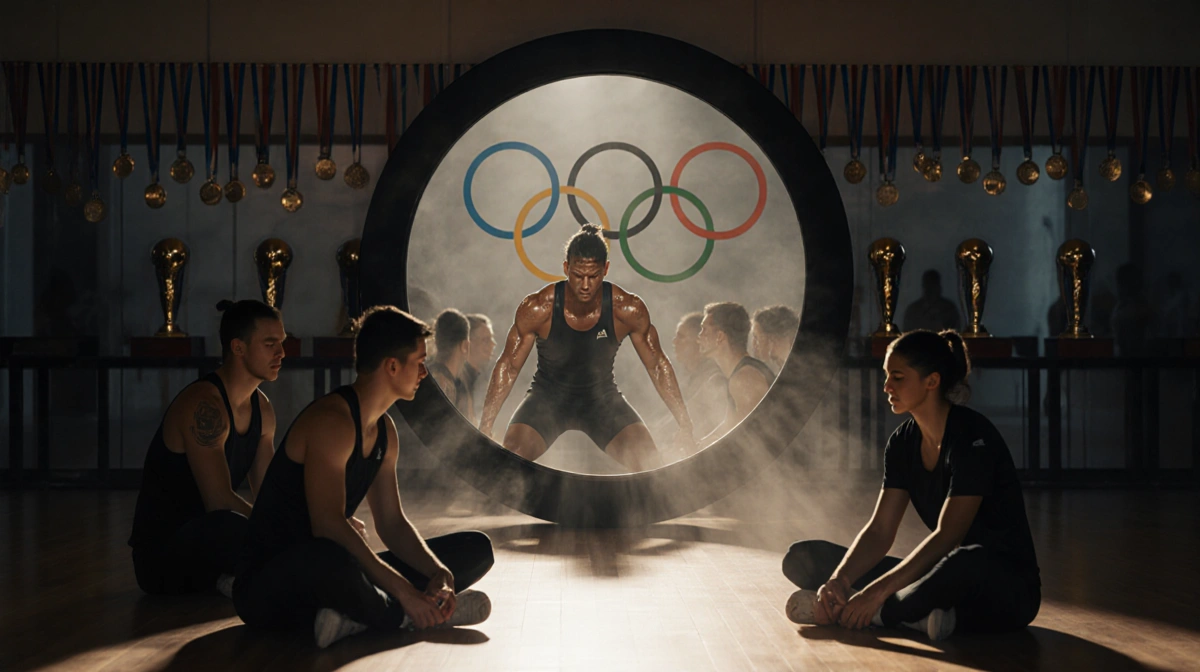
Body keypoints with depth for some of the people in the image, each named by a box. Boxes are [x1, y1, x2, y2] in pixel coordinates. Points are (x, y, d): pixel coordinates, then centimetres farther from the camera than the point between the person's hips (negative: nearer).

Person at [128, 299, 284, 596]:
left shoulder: (261, 408, 8)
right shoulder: (204, 405, -21)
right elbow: (220, 502, -29)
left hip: (203, 543, 9)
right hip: (162, 557, -9)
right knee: (228, 526, -41)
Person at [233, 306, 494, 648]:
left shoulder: (384, 432, 12)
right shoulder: (332, 421, -18)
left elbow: (392, 523, 13)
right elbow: (328, 524, -28)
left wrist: (440, 573, -7)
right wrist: (403, 591, -28)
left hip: (329, 574, 10)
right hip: (267, 588, -10)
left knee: (476, 548, 6)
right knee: (329, 558, -47)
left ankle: (356, 617, -17)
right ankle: (401, 614, -13)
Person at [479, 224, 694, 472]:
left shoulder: (628, 310, -19)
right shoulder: (537, 309, -22)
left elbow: (657, 364, -6)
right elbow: (508, 366, -12)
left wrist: (685, 425, -9)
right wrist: (484, 429, -16)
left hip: (602, 397, 1)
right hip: (548, 397, -1)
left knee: (651, 465, -18)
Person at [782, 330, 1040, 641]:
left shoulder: (972, 436, -18)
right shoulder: (903, 442, 5)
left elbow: (947, 536, -26)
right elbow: (879, 530, 0)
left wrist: (879, 591, -32)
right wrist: (839, 579, -19)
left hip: (1011, 584, -7)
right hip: (948, 576, 7)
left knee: (969, 563, -46)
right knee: (802, 557, -5)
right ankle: (918, 613, -24)